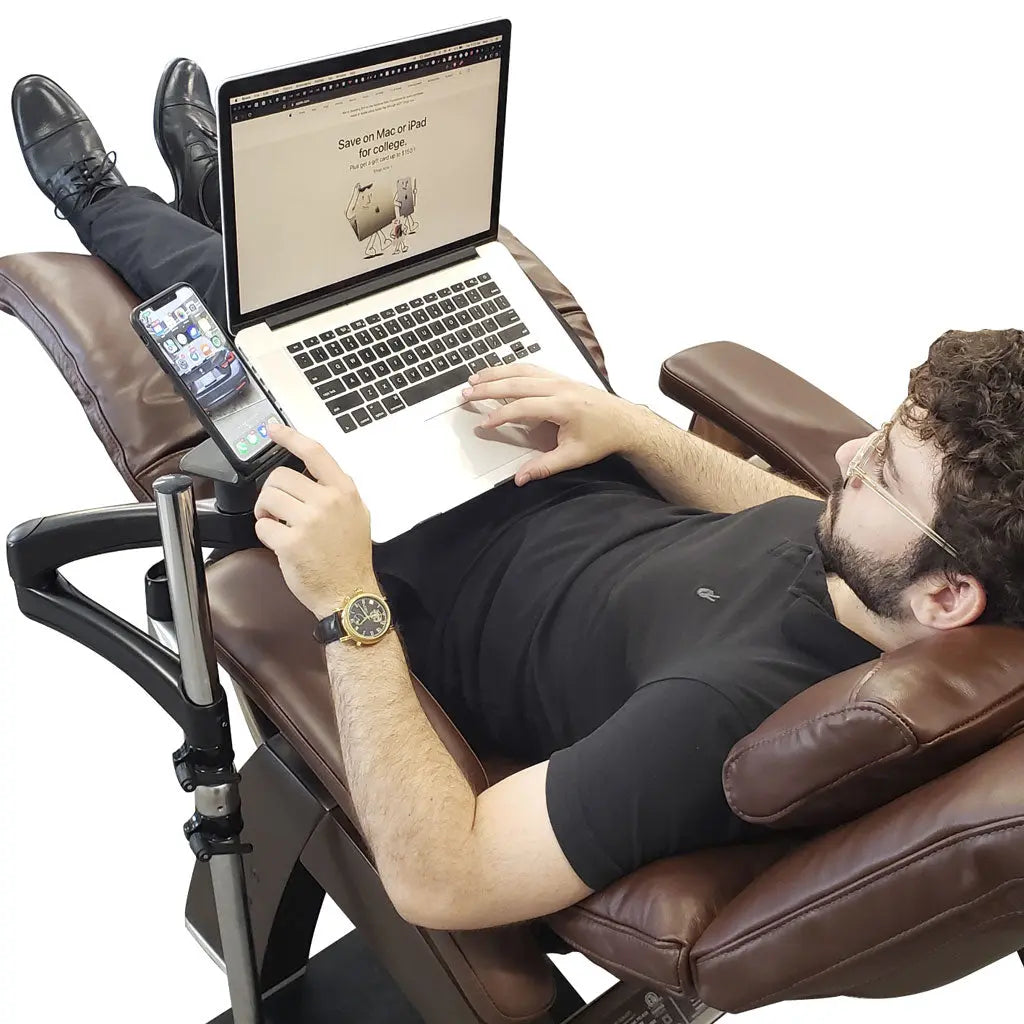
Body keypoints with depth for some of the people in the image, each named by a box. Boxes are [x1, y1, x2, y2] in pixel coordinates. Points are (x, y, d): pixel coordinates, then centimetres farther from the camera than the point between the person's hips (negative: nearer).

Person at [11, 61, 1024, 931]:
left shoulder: (730, 710, -44)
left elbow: (437, 883, -39)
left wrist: (347, 605, -42)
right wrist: (635, 426, -10)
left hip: (438, 584, -5)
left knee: (241, 290, 7)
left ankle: (105, 205, 44)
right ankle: (218, 196, 52)